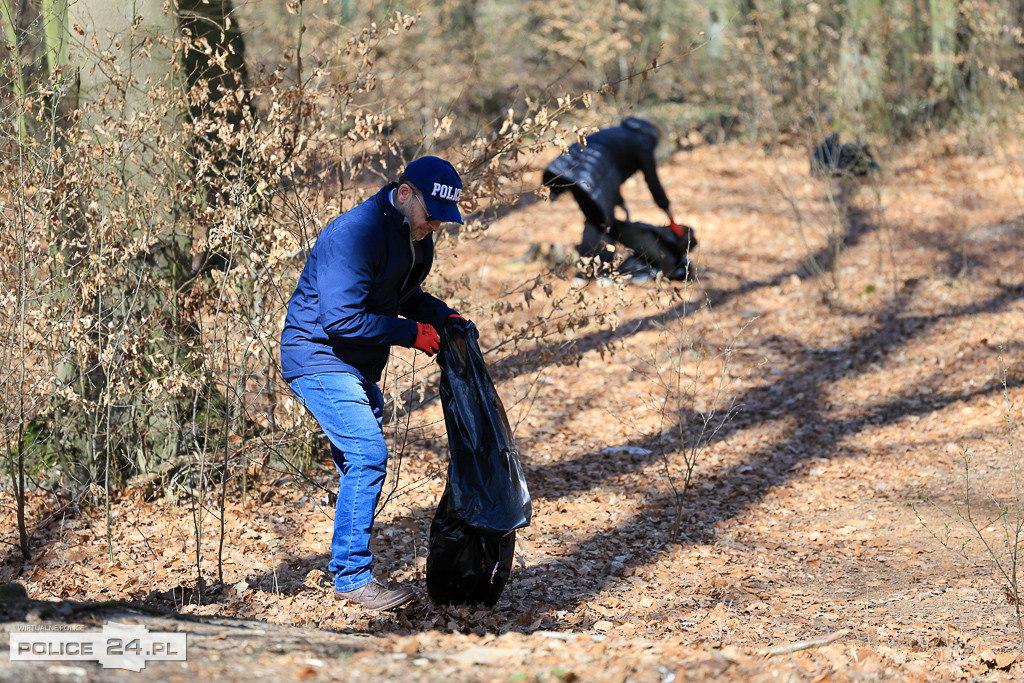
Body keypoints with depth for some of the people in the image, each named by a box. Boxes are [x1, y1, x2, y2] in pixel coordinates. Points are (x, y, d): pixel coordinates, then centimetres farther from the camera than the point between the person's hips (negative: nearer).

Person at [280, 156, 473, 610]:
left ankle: (348, 572, 23)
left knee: (361, 463, 12)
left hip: (356, 368, 10)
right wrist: (411, 333, -23)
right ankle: (353, 577, -14)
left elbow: (407, 297, 22)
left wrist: (444, 317, 2)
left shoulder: (416, 239, 6)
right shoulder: (356, 234, -25)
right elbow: (341, 318, -29)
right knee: (368, 453, -18)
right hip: (319, 359, -10)